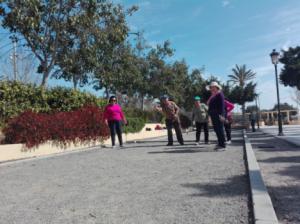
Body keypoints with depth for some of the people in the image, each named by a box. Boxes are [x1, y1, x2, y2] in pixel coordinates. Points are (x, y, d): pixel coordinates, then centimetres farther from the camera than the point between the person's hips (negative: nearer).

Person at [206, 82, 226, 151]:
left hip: (218, 115, -9)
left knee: (220, 130, -8)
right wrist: (210, 114, 19)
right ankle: (220, 144, 19)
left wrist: (221, 114, -21)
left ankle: (223, 146, -4)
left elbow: (222, 105, -15)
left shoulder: (219, 94, -8)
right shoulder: (212, 96, 18)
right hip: (213, 115, 9)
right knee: (216, 130, 11)